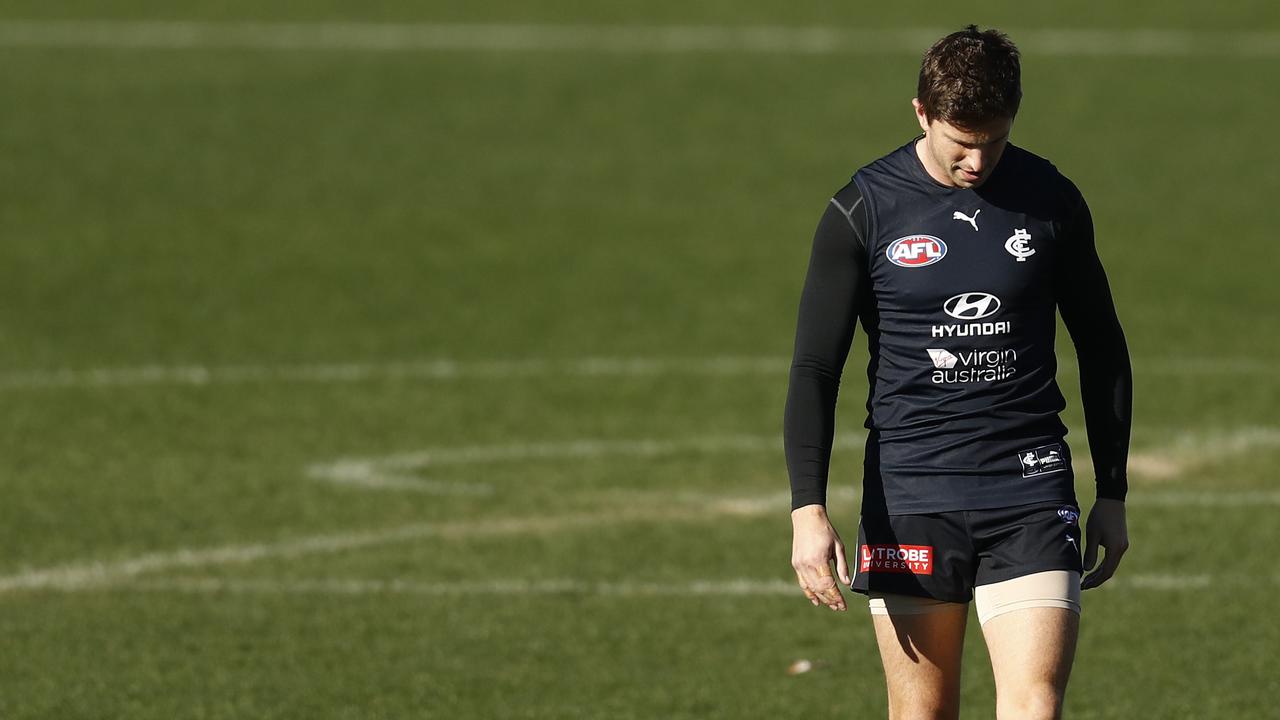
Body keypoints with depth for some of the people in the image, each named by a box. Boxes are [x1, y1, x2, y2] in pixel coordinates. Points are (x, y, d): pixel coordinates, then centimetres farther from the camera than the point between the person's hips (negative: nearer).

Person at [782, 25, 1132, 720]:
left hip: (1031, 494, 1)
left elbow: (1102, 349, 15)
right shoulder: (863, 211, -2)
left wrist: (1112, 493, 15)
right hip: (909, 497, 0)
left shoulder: (1052, 202, 3)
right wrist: (807, 510, -11)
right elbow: (815, 369, -1)